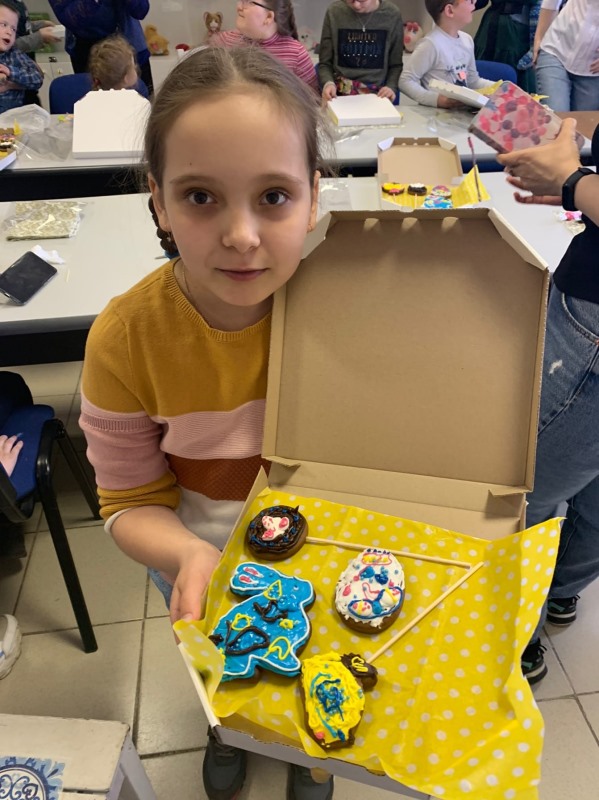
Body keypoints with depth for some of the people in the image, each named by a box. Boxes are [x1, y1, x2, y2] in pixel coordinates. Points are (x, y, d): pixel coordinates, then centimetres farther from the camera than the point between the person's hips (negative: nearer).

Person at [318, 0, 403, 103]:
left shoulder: (392, 14, -2)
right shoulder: (334, 11, -4)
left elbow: (396, 64, 7)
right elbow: (325, 62, 2)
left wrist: (391, 87, -12)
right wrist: (328, 83, -17)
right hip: (340, 94, 0)